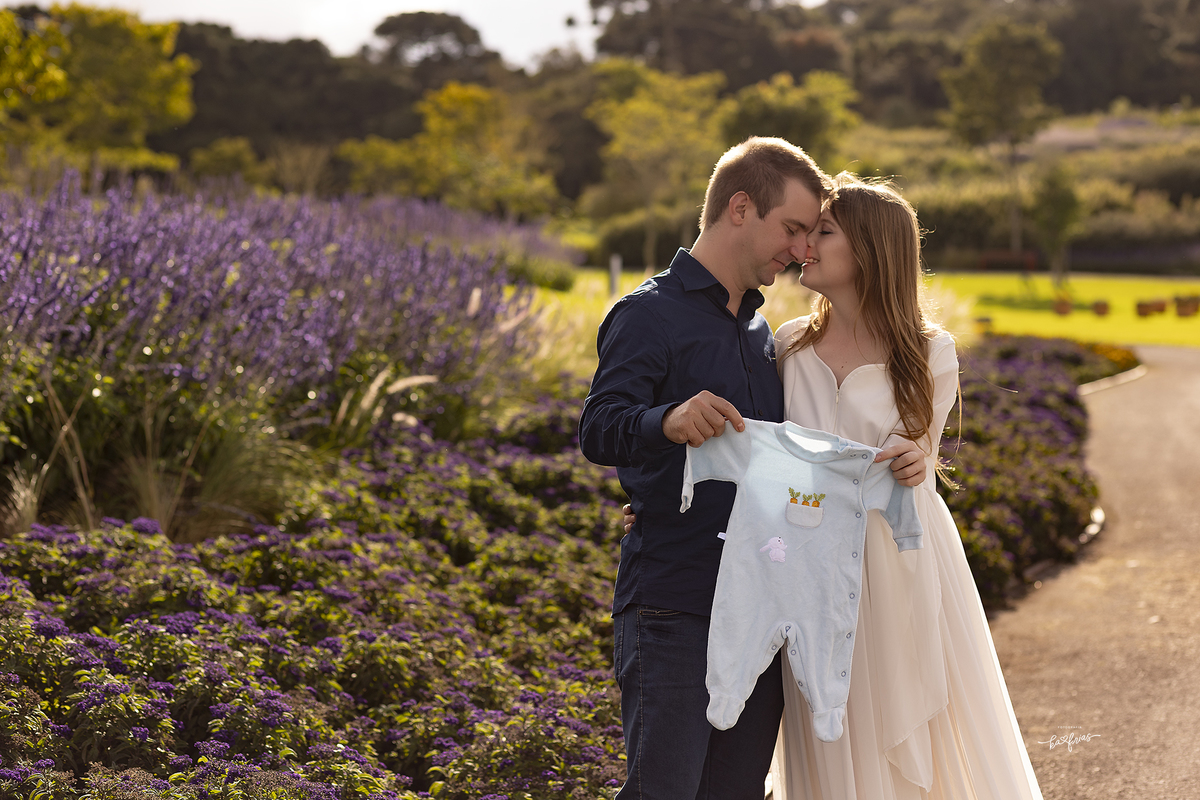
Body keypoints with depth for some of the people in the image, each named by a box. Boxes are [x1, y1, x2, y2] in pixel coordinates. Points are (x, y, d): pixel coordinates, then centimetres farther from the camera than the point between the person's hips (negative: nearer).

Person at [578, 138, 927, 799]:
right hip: (673, 612, -7)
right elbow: (598, 430, -18)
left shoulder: (761, 333, 21)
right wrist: (669, 421, -41)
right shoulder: (650, 314, -4)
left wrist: (888, 464, 7)